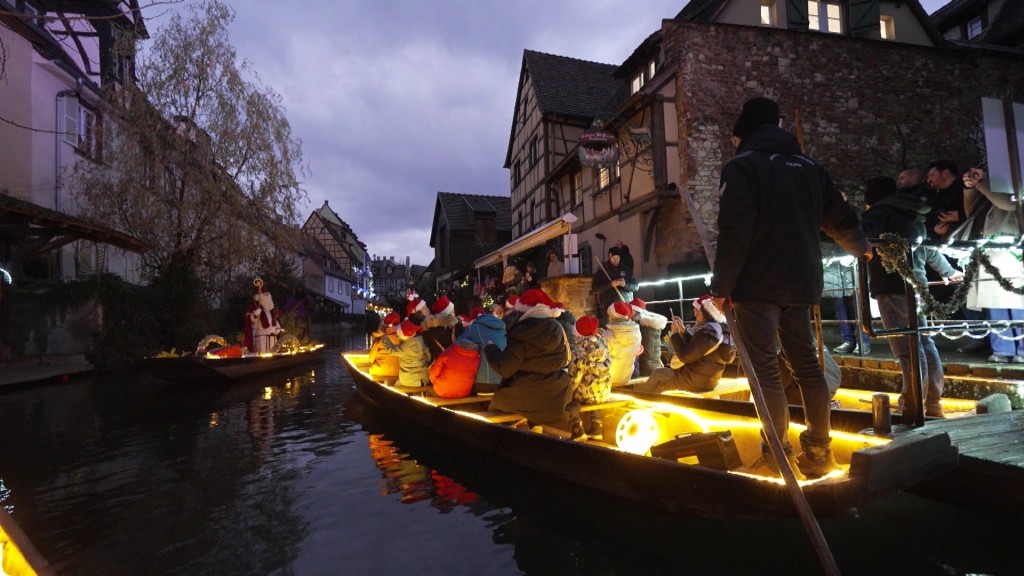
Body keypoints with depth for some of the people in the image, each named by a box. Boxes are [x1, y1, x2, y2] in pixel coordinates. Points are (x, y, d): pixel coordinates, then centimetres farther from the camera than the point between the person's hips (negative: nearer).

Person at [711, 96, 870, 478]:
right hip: (800, 284, 7)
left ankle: (778, 456, 1)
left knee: (764, 370, -2)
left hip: (757, 286, -7)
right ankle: (819, 452, 18)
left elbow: (734, 233, -17)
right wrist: (862, 248, 43)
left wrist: (721, 287, -12)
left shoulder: (742, 166, -5)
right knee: (807, 365, 12)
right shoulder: (809, 167, 16)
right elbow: (841, 221, 23)